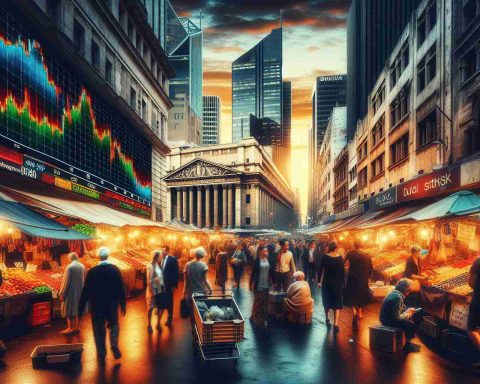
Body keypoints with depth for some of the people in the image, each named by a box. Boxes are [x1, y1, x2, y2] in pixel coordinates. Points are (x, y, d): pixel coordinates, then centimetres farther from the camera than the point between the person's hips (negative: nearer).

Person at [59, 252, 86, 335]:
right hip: (79, 291, 7)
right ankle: (76, 327, 22)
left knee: (69, 309, 4)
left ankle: (70, 328, 10)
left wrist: (62, 294, -9)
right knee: (77, 308, 15)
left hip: (71, 291, -7)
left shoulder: (70, 267, -19)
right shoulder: (82, 266, 0)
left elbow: (66, 282, -16)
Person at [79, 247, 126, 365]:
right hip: (112, 305, 1)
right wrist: (123, 304, 6)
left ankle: (101, 356, 15)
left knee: (99, 330, 11)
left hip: (97, 306, -1)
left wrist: (81, 308, -1)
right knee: (114, 325, 20)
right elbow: (121, 288, -5)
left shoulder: (92, 271, -11)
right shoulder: (115, 269, -8)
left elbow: (86, 291, -9)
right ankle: (114, 344, -2)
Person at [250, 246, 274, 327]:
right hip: (258, 284, -4)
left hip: (266, 284, 4)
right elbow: (253, 272, -7)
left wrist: (273, 282, 8)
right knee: (258, 301, 3)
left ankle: (264, 318, 20)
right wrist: (251, 284, -7)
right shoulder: (257, 260, -9)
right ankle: (256, 317, 17)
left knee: (265, 302, 9)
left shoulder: (268, 260, 3)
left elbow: (271, 272, 8)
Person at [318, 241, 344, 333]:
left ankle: (327, 319, 31)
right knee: (336, 302, 4)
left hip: (327, 282, 1)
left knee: (327, 301, 18)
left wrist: (319, 281, 4)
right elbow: (342, 272, -5)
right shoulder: (340, 258, -7)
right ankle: (335, 324, -6)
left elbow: (320, 270, -4)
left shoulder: (325, 257, -7)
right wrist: (343, 283, 3)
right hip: (337, 282, 0)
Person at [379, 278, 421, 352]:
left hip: (388, 317, 10)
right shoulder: (397, 297, -26)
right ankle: (407, 345, 8)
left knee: (411, 320, 14)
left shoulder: (395, 293, 4)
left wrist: (408, 310, 5)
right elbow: (396, 317, -26)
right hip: (389, 321, -10)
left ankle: (408, 342, 22)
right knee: (411, 324, -10)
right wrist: (407, 314, -10)